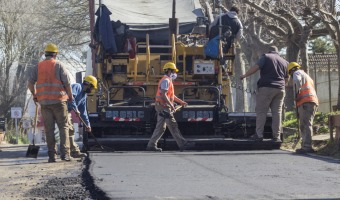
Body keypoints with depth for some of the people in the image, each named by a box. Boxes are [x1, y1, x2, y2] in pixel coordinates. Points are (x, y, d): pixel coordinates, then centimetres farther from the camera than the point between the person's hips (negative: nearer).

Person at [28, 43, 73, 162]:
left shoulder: (38, 67, 7)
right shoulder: (59, 65, -2)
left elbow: (30, 83, 5)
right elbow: (67, 83, -7)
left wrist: (35, 95, 22)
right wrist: (70, 96, 9)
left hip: (44, 102, 3)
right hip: (58, 100, -3)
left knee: (49, 129, 6)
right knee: (63, 127, 2)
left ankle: (52, 155, 3)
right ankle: (65, 153, -8)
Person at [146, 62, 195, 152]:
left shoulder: (168, 81, 21)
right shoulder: (166, 81, -13)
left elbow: (171, 95, 29)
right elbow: (163, 95, -22)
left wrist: (181, 102, 25)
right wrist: (171, 106, -22)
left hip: (161, 108, 11)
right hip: (164, 107, -11)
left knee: (160, 128, 10)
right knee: (173, 126, -8)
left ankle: (151, 145, 9)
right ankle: (183, 144, -7)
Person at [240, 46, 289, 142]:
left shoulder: (266, 57, 3)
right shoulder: (284, 62, 18)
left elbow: (256, 67, -10)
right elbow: (286, 79, 21)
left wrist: (244, 75, -4)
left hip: (266, 88, -4)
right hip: (280, 90, 4)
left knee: (261, 111, -1)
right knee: (277, 112, 6)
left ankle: (259, 134, -6)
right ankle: (276, 136, 4)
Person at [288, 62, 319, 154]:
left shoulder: (297, 73, 7)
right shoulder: (307, 77, 35)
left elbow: (297, 81, -18)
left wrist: (296, 94, -11)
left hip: (305, 102, -9)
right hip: (314, 102, 9)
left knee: (305, 125, -16)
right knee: (304, 126, 11)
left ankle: (307, 146, -25)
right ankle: (306, 146, 6)